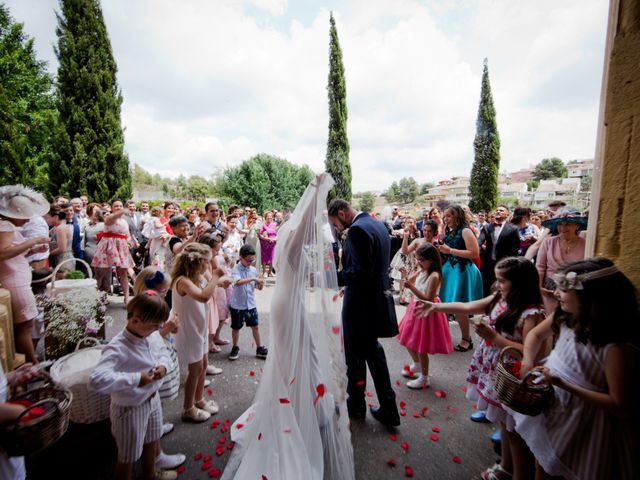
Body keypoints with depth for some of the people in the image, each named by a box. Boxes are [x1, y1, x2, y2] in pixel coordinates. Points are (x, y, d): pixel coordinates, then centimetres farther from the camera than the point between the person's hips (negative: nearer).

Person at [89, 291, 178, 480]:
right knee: (129, 456, 19)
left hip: (153, 400, 7)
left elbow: (164, 351, 5)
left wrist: (164, 365, -16)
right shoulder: (118, 348, -33)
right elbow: (97, 380, -43)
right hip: (130, 409, -7)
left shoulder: (153, 334, -13)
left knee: (151, 442, 31)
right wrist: (136, 379, -39)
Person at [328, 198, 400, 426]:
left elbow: (358, 272, -26)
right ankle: (388, 409, 30)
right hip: (378, 299, 9)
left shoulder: (357, 230, -21)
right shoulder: (378, 225, 8)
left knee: (355, 356, 11)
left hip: (360, 303, -9)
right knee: (373, 350, 21)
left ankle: (356, 405, 33)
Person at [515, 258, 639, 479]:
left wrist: (564, 385, -29)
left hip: (583, 422, -6)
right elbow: (536, 334, 7)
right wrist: (528, 363, -7)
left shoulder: (618, 346, -30)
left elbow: (620, 406, -24)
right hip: (552, 407, 6)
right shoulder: (565, 316, -11)